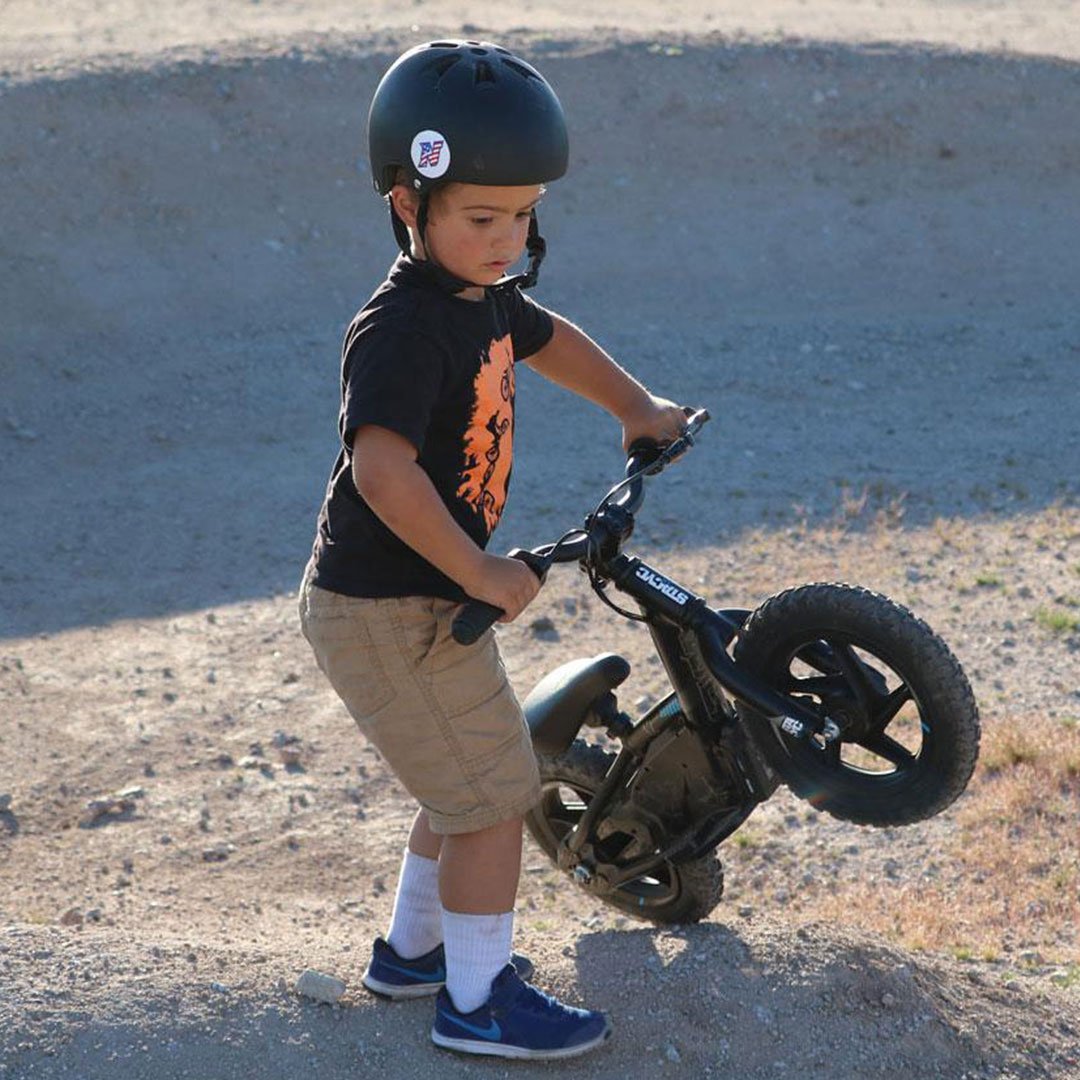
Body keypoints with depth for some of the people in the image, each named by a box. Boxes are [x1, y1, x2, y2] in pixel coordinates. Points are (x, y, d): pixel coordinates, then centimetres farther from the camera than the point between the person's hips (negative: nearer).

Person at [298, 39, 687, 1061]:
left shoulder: (483, 296, 6)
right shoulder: (403, 329, -25)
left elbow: (547, 338, 28)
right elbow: (381, 465, -37)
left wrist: (639, 409, 39)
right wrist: (481, 573, -31)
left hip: (429, 597, 10)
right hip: (385, 611, -10)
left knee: (470, 784, 23)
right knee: (493, 796, -2)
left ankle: (412, 947, 39)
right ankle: (478, 1000, 11)